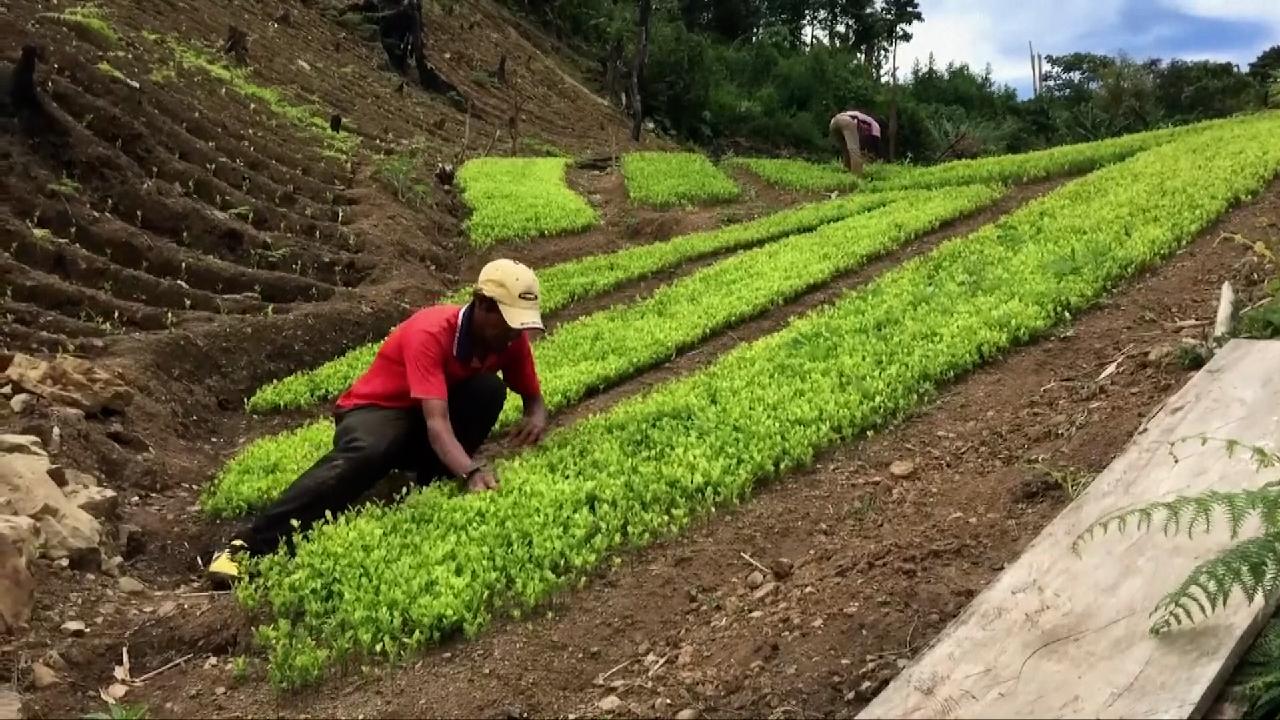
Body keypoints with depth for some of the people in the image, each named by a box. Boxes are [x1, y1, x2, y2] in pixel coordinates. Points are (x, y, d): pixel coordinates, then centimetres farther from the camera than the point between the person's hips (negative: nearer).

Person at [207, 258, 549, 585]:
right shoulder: (431, 333, -29)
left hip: (437, 409, 6)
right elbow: (436, 422, -40)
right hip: (376, 409, -5)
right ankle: (249, 544, -41)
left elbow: (533, 397, 3)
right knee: (364, 456, -40)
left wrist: (536, 417, -23)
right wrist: (472, 472, -57)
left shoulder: (511, 337, -11)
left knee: (490, 389, -24)